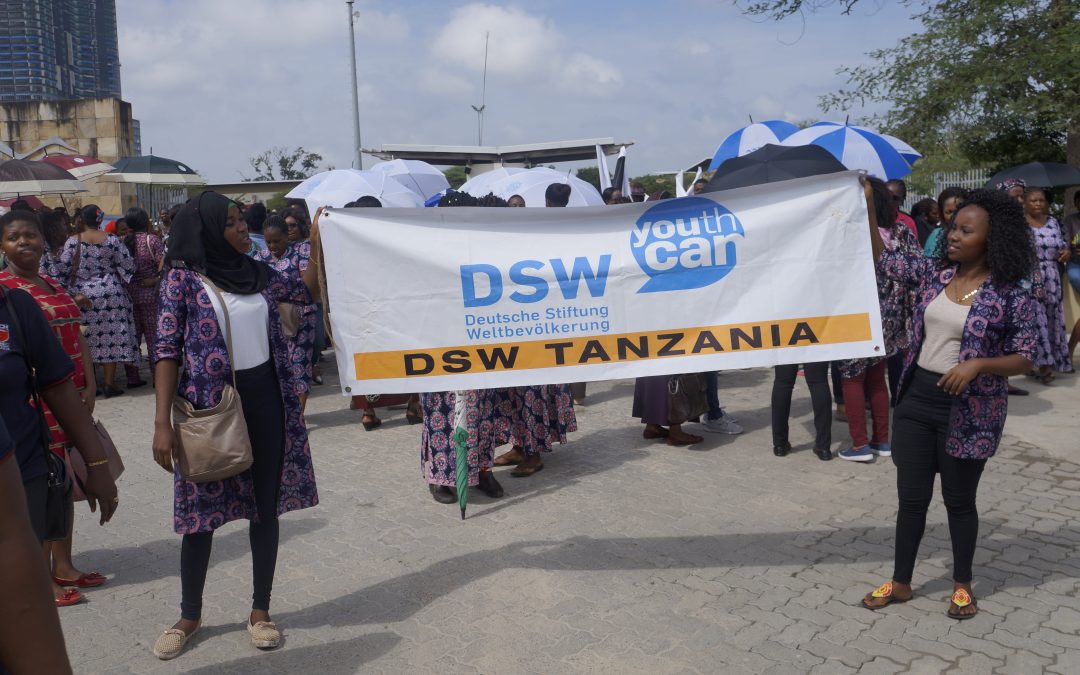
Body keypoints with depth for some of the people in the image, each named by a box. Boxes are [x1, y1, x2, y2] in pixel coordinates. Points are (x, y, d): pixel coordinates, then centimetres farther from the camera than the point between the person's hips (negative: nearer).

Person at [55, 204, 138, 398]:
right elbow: (128, 266, -2)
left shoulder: (73, 242, -5)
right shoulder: (111, 241, -4)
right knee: (111, 336, 4)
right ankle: (109, 382, 5)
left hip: (83, 296, 0)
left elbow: (62, 270, -6)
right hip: (110, 295, 0)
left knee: (86, 338, 8)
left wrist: (73, 293, 3)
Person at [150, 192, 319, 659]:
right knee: (200, 510, 8)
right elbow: (167, 351, -8)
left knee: (266, 507, 9)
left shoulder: (256, 272, 6)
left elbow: (306, 290, 20)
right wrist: (162, 422, -14)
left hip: (265, 399, 4)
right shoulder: (182, 277, -6)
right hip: (208, 405, -4)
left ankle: (260, 610, 24)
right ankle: (189, 615, 28)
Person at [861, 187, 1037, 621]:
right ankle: (900, 582, 27)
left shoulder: (1011, 294, -11)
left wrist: (977, 364, -25)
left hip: (969, 410, -4)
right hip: (918, 398, 4)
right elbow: (881, 260, 6)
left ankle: (962, 585, 32)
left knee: (959, 500, 11)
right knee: (911, 497, 12)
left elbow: (1024, 358, -8)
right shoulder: (933, 272, 1)